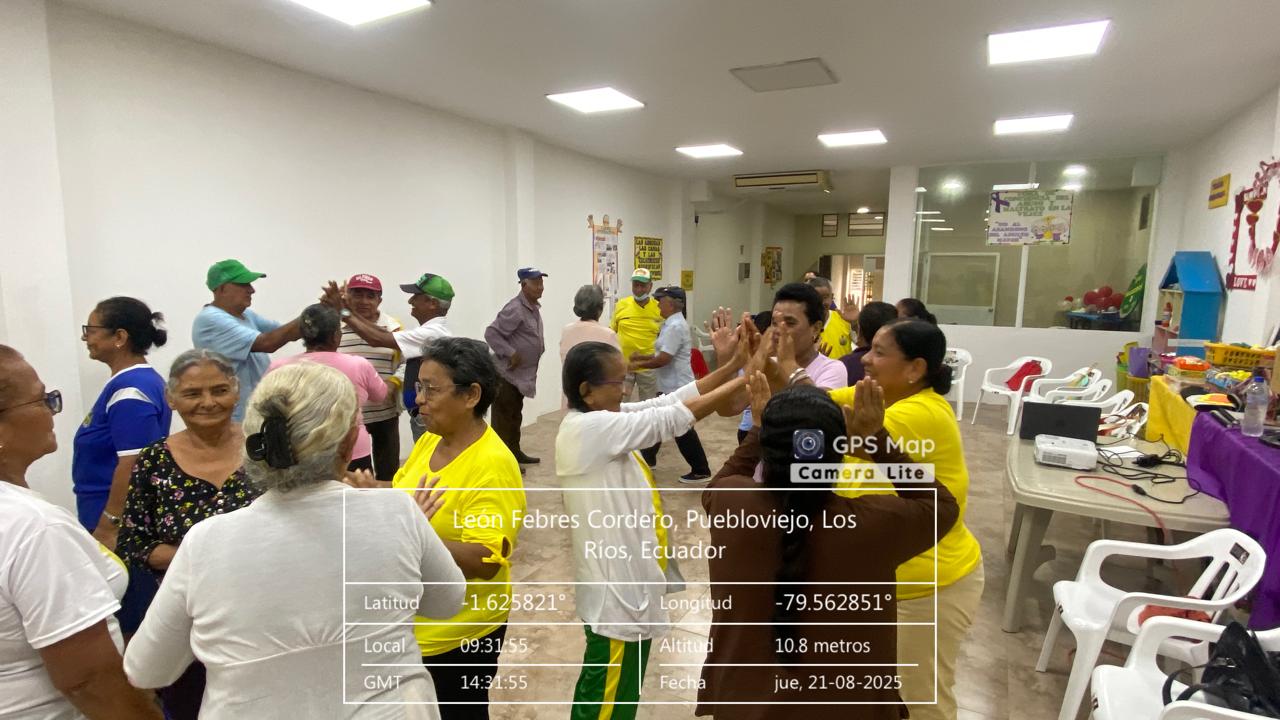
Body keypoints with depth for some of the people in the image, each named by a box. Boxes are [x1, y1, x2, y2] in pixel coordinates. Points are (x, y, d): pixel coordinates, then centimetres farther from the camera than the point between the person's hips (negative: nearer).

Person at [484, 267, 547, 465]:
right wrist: (511, 353, -24)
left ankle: (515, 453, 30)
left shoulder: (534, 307, 10)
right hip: (507, 373, -10)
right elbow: (491, 333, -23)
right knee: (503, 418, -3)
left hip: (521, 373, 10)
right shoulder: (515, 309, -20)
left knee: (515, 416, 19)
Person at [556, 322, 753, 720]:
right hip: (616, 588, -10)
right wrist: (748, 378, -20)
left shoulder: (602, 421, 3)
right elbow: (677, 416, -26)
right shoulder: (591, 428, -25)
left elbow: (672, 400, -1)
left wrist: (735, 364, -8)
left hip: (621, 581, 10)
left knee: (600, 687, 27)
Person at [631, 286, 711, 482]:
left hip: (677, 387, -10)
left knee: (682, 429, -3)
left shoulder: (675, 326, -20)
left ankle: (701, 471, 7)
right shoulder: (672, 324, 13)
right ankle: (648, 458, 34)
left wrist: (638, 365, -14)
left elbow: (664, 359, -24)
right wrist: (643, 357, 12)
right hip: (670, 386, 10)